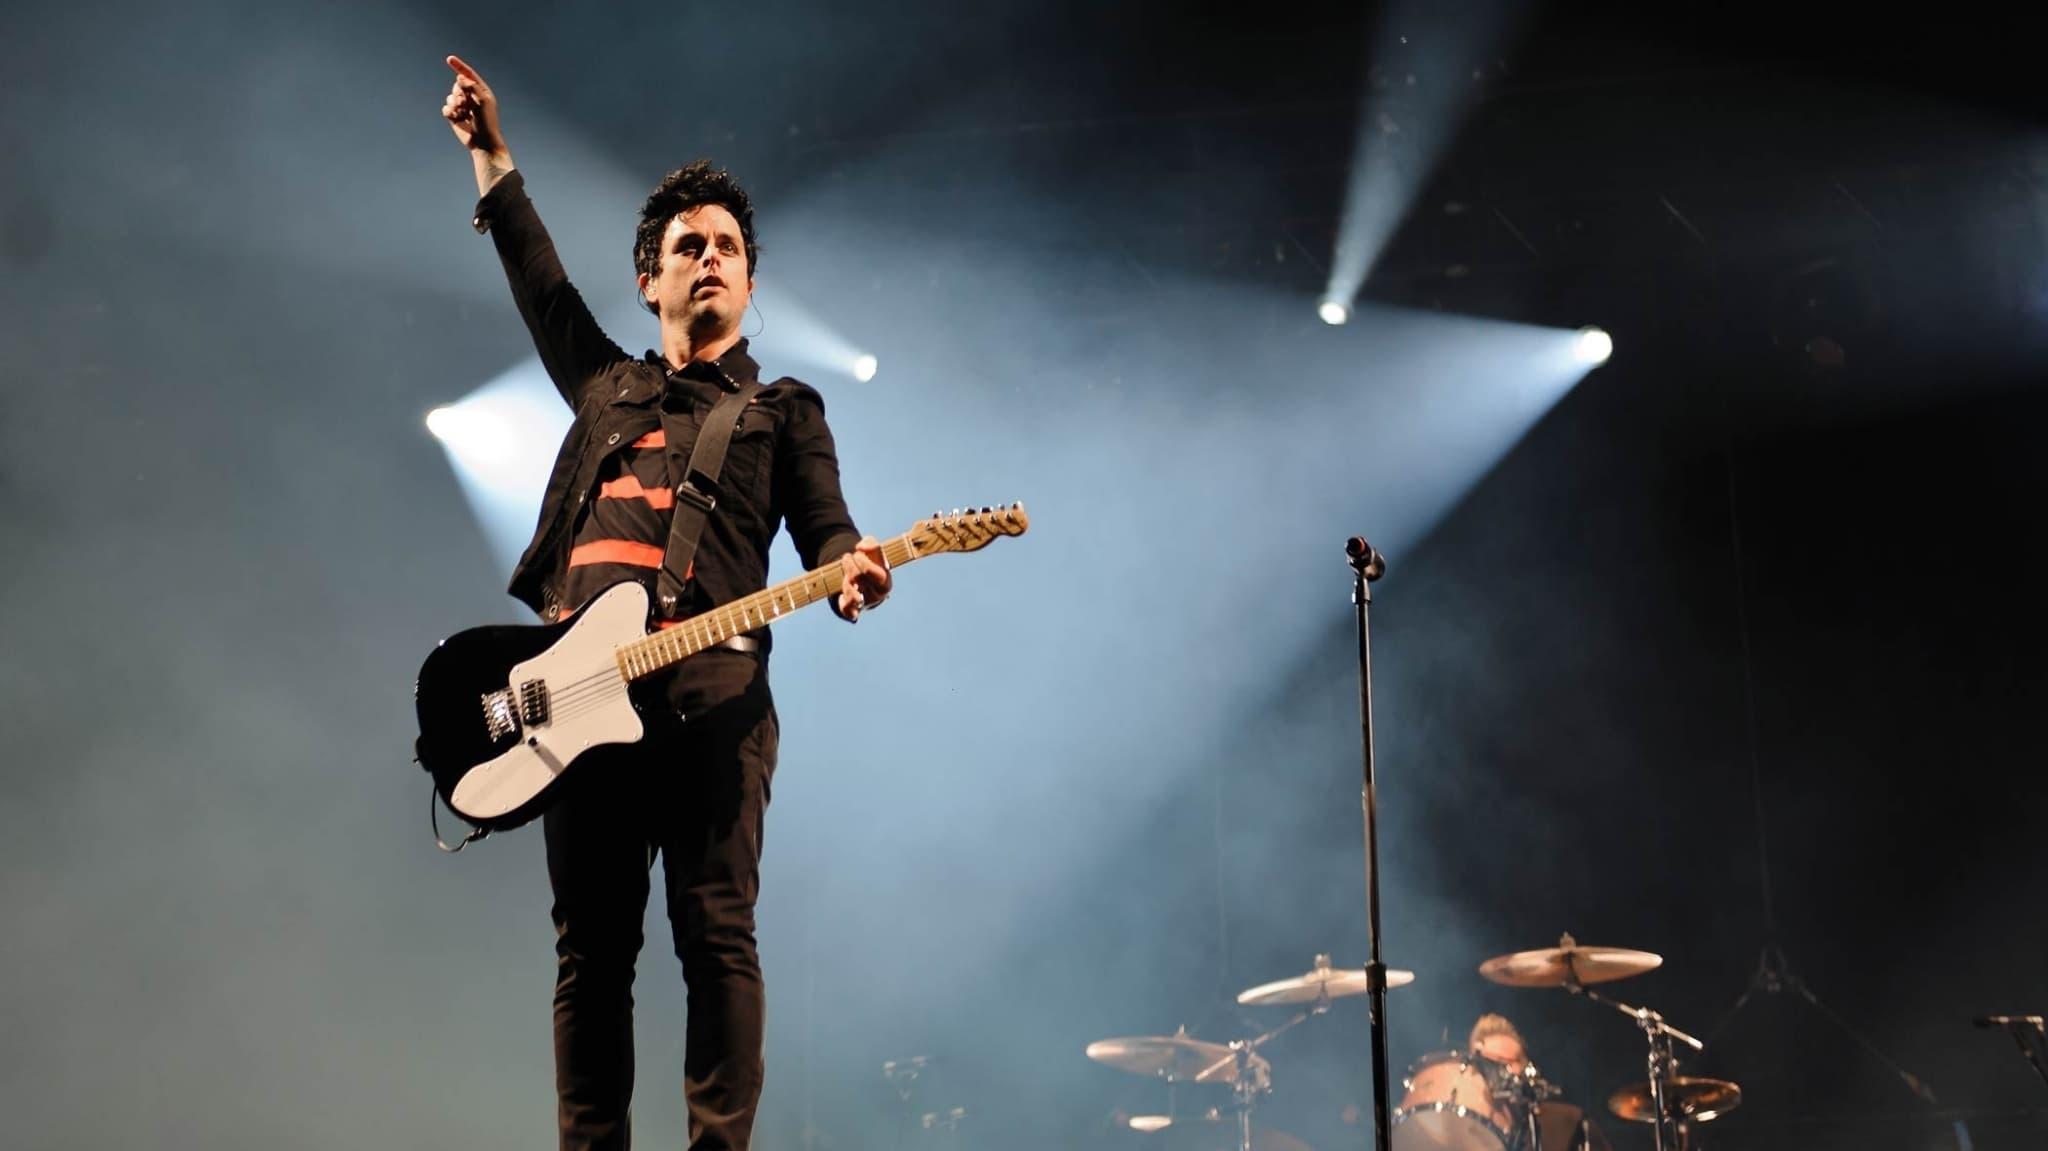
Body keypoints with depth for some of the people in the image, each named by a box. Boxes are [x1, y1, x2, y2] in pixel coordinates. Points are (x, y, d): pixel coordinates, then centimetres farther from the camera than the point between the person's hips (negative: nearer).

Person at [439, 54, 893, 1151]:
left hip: (710, 693, -4)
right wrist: (489, 151, 39)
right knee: (589, 948, 1)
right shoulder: (607, 387, 26)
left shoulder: (783, 410, 16)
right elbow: (538, 277, 36)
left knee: (716, 934, -9)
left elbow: (826, 527, 3)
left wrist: (850, 573, -20)